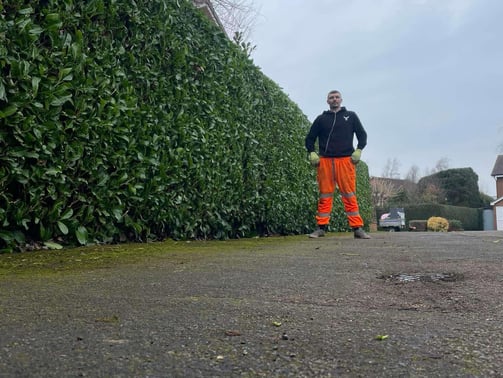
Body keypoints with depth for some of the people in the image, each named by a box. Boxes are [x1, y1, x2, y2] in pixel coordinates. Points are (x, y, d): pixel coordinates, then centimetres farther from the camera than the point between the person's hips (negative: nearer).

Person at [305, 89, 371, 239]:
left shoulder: (351, 116, 15)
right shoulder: (321, 119, 15)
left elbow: (362, 134, 15)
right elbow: (310, 138, 18)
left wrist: (358, 150, 0)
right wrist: (311, 153, 2)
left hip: (346, 160, -1)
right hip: (325, 161, 1)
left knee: (349, 194, -4)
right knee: (325, 195, 1)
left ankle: (357, 228, -2)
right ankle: (321, 227, 5)